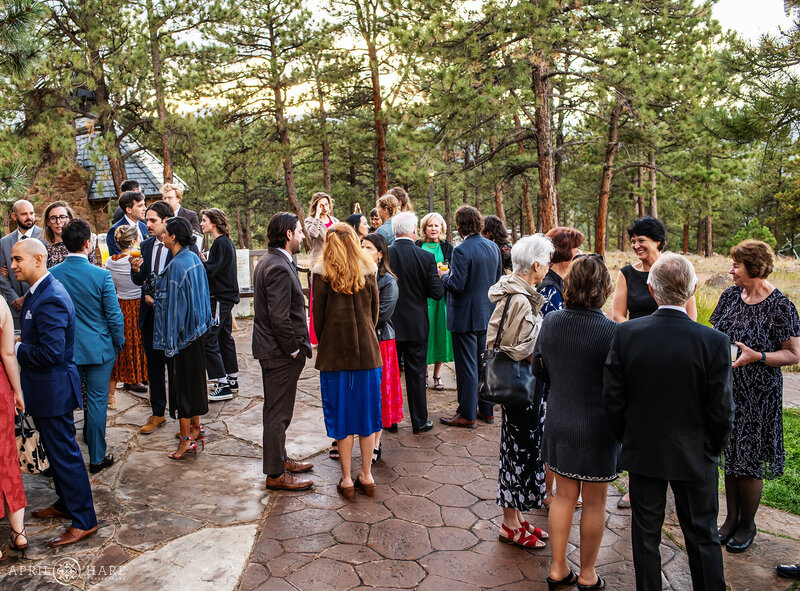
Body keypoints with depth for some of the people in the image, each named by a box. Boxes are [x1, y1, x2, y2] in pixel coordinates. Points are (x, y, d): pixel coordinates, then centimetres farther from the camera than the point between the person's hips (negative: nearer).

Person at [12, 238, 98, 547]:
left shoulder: (51, 299, -25)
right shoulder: (38, 291, 8)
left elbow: (52, 352, -29)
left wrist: (17, 348, -15)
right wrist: (20, 345, 1)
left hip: (53, 389, -10)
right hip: (44, 388, 10)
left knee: (64, 452, 0)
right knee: (56, 449, 22)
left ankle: (83, 521, 12)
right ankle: (66, 502, 39)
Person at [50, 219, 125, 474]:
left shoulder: (52, 274, -6)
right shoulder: (101, 275, -17)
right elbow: (114, 315, -12)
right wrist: (119, 343, 4)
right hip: (98, 349, -3)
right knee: (97, 402, 7)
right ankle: (97, 458, 17)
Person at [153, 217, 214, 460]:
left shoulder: (176, 266, -21)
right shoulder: (194, 259, 6)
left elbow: (174, 305, -20)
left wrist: (170, 342, -16)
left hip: (181, 332, -9)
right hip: (196, 330, 9)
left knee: (181, 383, 1)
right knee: (194, 379, 18)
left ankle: (186, 438, 9)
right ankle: (196, 428, 30)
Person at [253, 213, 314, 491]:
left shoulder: (268, 261, 11)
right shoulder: (279, 268, -22)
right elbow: (279, 317, -27)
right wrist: (294, 350, -17)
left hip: (270, 347, 11)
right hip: (280, 352, -11)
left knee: (276, 410, 21)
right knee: (278, 413, 1)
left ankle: (279, 459, 36)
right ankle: (276, 474, 14)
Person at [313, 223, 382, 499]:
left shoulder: (323, 272, -6)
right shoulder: (368, 271, 2)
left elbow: (318, 313, -3)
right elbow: (375, 310, 7)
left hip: (335, 352, -2)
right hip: (367, 351, 2)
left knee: (341, 414, 7)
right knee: (366, 411, 12)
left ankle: (347, 480, 14)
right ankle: (366, 475, 21)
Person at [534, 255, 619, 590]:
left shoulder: (550, 321, -7)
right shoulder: (612, 332, -22)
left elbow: (538, 370, 4)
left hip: (559, 422, 4)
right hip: (597, 428, -4)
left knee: (564, 495, 19)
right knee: (594, 502, 14)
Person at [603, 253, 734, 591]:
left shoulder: (625, 334, -16)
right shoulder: (714, 341, -18)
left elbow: (612, 398, -9)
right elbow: (721, 410, -12)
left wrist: (625, 437, 7)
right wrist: (713, 449, 6)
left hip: (642, 452, 1)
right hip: (694, 456, 0)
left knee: (646, 533, 17)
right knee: (703, 536, 18)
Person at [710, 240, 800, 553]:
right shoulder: (730, 296, 3)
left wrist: (757, 356, -24)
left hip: (757, 395, -5)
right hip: (727, 388, 5)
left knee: (749, 462, 4)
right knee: (730, 457, 14)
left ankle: (747, 524, 25)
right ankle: (731, 518, 30)